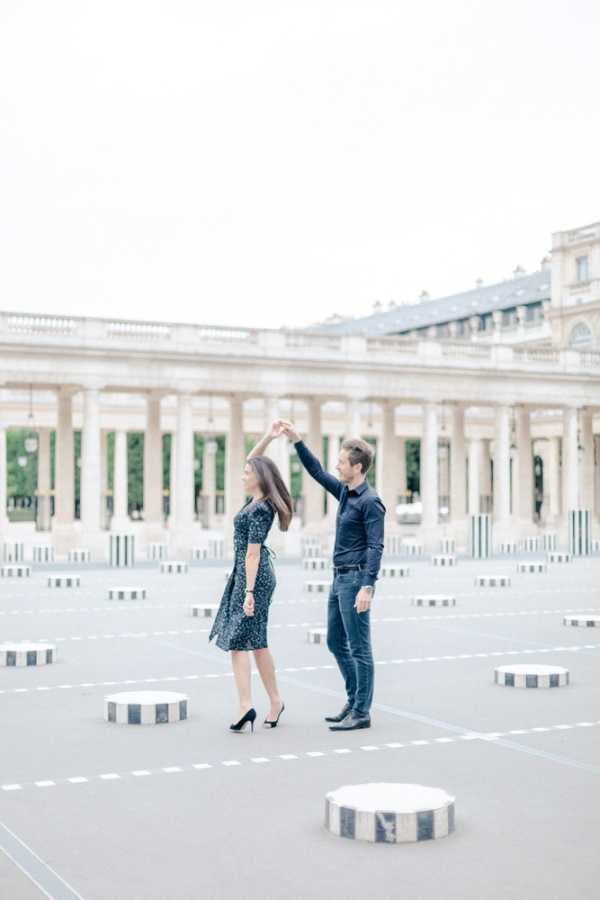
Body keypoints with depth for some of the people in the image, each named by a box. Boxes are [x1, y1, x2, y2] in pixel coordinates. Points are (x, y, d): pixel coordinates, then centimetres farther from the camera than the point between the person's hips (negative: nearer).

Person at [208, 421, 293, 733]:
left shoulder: (260, 510, -18)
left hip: (252, 575, -9)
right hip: (248, 573, 9)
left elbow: (252, 553, -21)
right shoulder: (258, 497, 7)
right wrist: (268, 438, 9)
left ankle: (246, 707, -16)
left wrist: (249, 592, -22)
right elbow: (252, 460, 18)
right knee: (255, 641, 13)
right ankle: (275, 701, 17)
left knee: (237, 640, -9)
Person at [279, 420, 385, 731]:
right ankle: (354, 701, 25)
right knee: (335, 641, 15)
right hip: (339, 578, 9)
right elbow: (317, 471, 21)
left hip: (356, 580, -9)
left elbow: (375, 547, -19)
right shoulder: (345, 493, 11)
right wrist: (296, 440, 15)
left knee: (359, 647, -3)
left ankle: (361, 712, 4)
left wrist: (367, 587, -26)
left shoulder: (370, 501, -15)